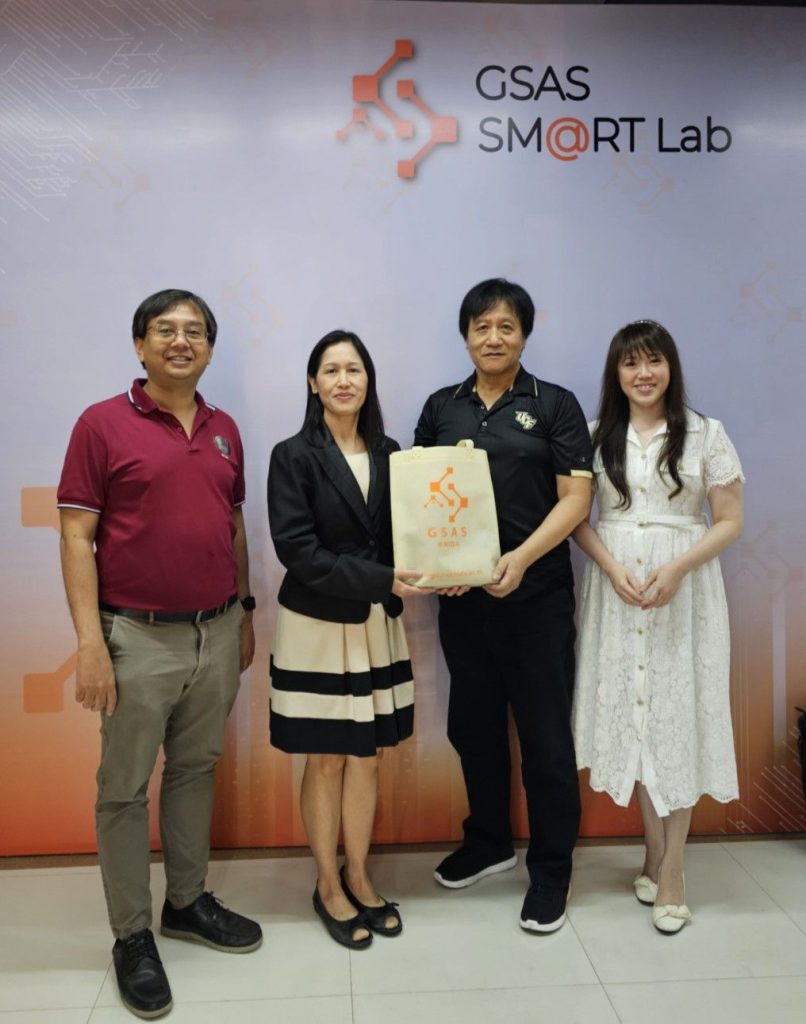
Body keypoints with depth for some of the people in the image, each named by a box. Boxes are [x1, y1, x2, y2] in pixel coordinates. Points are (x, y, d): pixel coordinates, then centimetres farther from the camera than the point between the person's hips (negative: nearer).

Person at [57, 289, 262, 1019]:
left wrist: (245, 612, 14)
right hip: (140, 637, -5)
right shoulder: (103, 424, -7)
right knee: (125, 788, 7)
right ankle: (132, 936, 23)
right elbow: (77, 538, -9)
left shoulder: (224, 430, 9)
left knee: (196, 770, 17)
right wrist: (90, 642, -15)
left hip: (217, 632, 5)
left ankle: (188, 902, 34)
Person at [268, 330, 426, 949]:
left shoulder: (389, 453, 5)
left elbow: (404, 533, 9)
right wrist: (382, 580, -22)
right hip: (316, 625, -4)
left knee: (367, 756, 12)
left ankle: (358, 878, 30)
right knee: (326, 760, 7)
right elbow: (297, 550, -17)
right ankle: (328, 887, 26)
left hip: (376, 624, 4)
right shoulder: (294, 456, -9)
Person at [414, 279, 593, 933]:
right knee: (473, 726, 16)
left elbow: (575, 498, -6)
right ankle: (489, 843, 37)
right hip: (460, 596, 4)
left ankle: (551, 871, 22)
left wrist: (522, 558, -20)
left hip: (537, 596, -3)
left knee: (545, 735, 4)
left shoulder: (555, 405, 0)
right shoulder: (442, 407, 10)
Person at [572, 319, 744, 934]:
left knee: (676, 720, 1)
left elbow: (730, 522, -2)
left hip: (684, 590, -2)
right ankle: (655, 853, 25)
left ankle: (671, 870, 13)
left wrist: (678, 567, -17)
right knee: (631, 716, 7)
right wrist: (613, 567, -13)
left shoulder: (706, 434, -1)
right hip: (615, 589, 2)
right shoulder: (596, 436, 5)